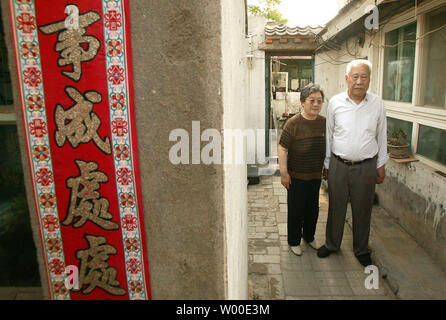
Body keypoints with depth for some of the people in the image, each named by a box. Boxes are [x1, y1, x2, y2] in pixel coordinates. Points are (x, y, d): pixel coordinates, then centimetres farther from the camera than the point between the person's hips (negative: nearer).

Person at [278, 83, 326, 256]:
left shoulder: (324, 122, 1)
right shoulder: (293, 123, -16)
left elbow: (328, 147, 15)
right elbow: (282, 148, -15)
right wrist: (284, 173, -17)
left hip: (316, 175, 5)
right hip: (296, 176, -5)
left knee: (313, 209, 18)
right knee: (296, 210, 7)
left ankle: (309, 237, 41)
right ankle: (294, 241, 27)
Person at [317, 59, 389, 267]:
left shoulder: (377, 104, -1)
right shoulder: (335, 102, -2)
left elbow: (381, 136, 7)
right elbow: (329, 135, 5)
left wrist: (381, 165, 7)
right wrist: (327, 164, 7)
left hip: (366, 167, 0)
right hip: (339, 165, 0)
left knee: (363, 210, 12)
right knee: (336, 207, 12)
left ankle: (361, 249, 31)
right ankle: (332, 244, 32)